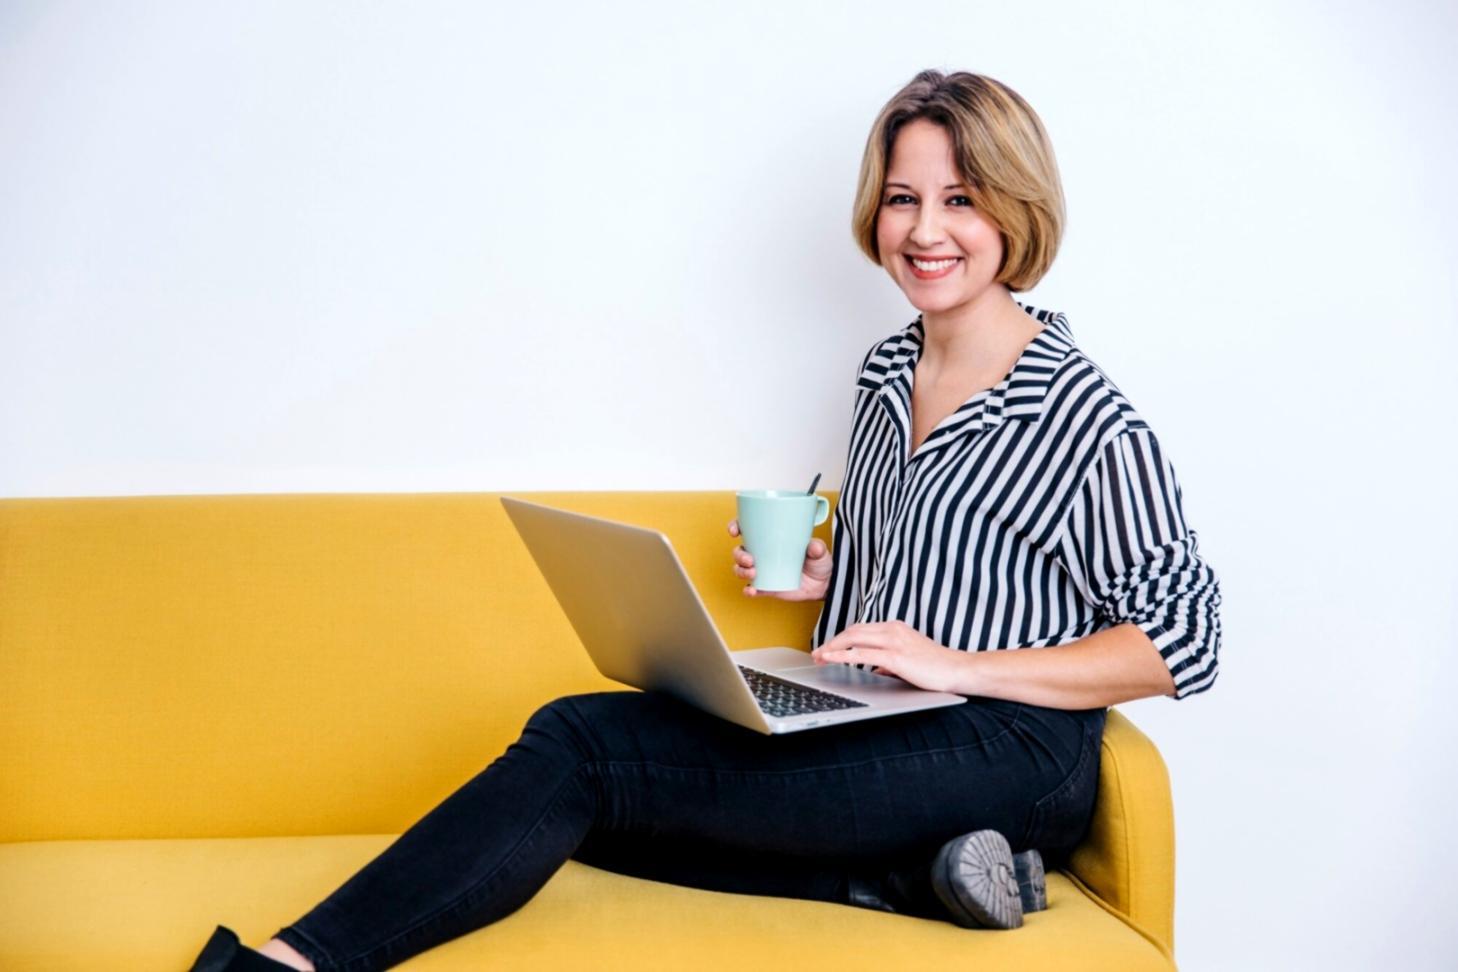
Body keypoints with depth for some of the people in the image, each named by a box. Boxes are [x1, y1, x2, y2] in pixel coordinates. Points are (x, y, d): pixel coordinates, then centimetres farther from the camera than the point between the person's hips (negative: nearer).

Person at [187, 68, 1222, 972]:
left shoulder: (1085, 417, -9)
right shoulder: (884, 376, 14)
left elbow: (1184, 639, -8)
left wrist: (962, 667, -18)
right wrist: (822, 581, 5)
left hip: (1009, 756, -8)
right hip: (877, 739, 8)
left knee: (582, 747, -20)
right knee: (585, 808, -12)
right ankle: (908, 874, -17)